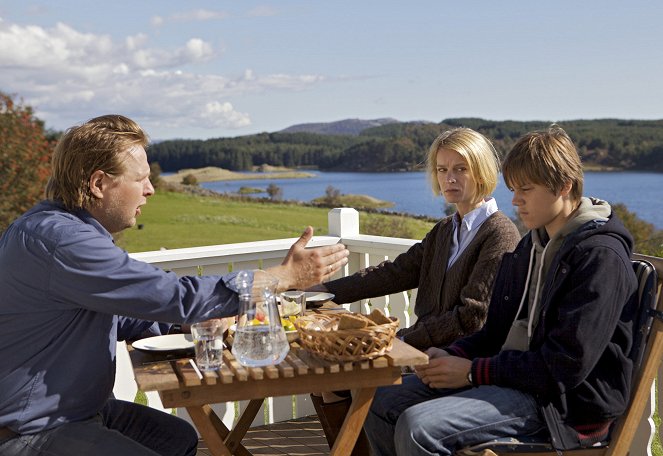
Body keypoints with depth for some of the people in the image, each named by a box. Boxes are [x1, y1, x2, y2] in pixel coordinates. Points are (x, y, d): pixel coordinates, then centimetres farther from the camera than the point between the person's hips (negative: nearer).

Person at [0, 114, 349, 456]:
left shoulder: (66, 226, 7)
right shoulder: (58, 239, -27)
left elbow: (112, 318, 15)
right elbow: (174, 296, -28)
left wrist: (199, 318, 4)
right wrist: (287, 276, -20)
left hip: (73, 410, 10)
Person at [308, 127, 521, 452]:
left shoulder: (501, 235, -10)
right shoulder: (444, 231, 18)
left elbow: (472, 318, -17)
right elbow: (396, 272, 12)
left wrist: (403, 340, -17)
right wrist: (325, 291, 3)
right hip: (428, 350, 8)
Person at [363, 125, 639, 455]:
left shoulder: (601, 256, -16)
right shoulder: (532, 245, 14)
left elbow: (567, 365, -21)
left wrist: (474, 371, -17)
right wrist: (451, 355, -2)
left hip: (564, 403, -9)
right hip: (510, 373, 9)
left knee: (418, 427, -27)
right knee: (383, 403, 1)